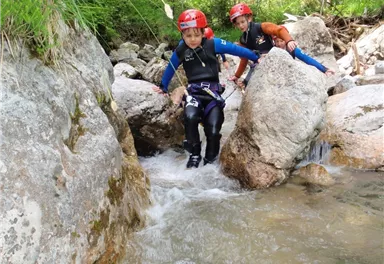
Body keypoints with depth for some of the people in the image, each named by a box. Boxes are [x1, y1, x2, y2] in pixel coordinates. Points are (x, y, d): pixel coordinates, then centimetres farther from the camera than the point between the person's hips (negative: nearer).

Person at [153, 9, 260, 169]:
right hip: (194, 91, 0)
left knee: (213, 129, -11)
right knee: (190, 117, -30)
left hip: (212, 90, 0)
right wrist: (163, 87, 33)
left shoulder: (213, 44, -4)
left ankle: (210, 160, 14)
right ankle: (194, 154, -10)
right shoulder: (180, 51, 3)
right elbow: (170, 69, 20)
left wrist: (256, 58, 7)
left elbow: (235, 49, 2)